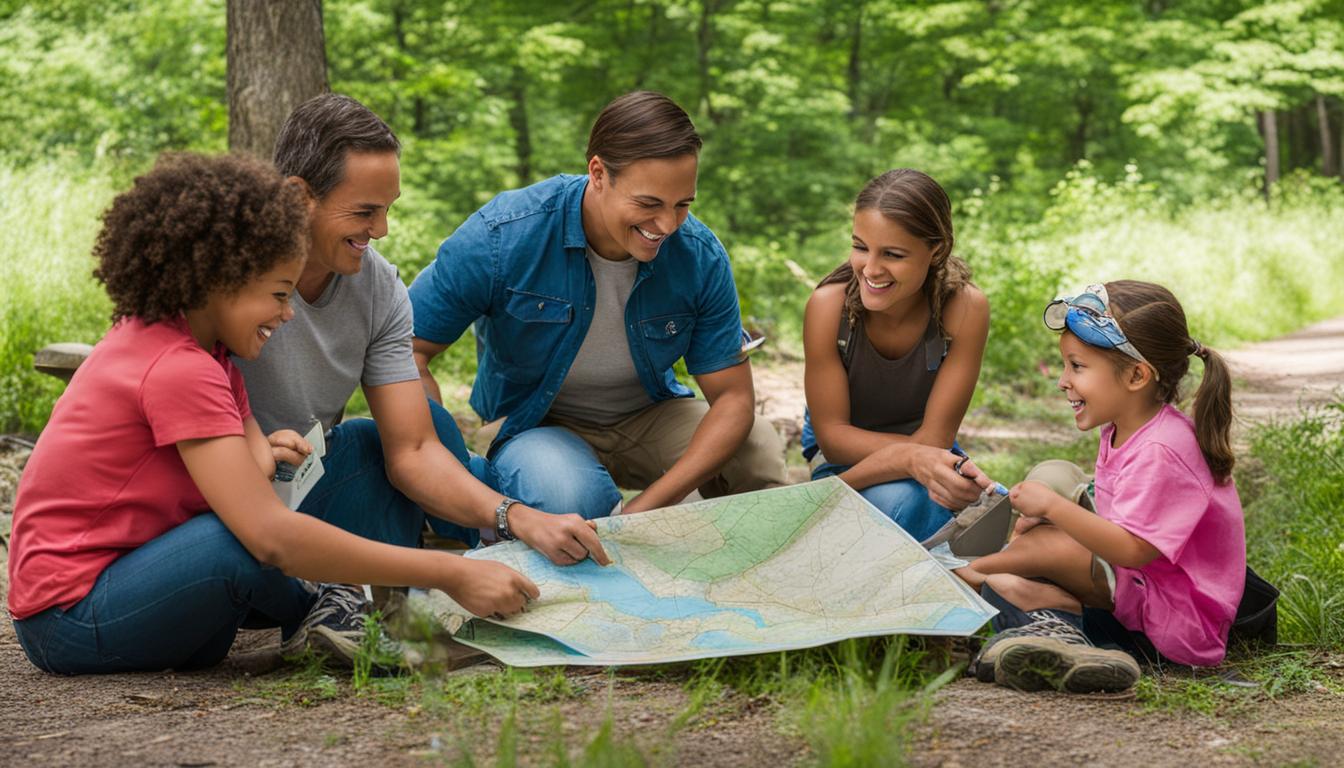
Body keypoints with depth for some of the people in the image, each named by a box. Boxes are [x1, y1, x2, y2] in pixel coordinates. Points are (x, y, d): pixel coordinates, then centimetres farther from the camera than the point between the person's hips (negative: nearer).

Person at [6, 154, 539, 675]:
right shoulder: (179, 371, -24)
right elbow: (271, 536, -33)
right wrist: (450, 574, -31)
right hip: (69, 619, -10)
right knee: (252, 534, -29)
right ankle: (314, 616, -2)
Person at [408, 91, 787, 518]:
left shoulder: (701, 256, -14)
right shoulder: (500, 238, -23)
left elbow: (733, 397, -12)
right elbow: (407, 352, -18)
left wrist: (646, 508, -26)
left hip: (649, 418, 3)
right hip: (535, 426, -3)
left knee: (758, 451, -26)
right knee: (569, 499, -38)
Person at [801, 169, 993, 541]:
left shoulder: (965, 308, -23)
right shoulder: (829, 304, -25)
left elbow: (935, 436, -20)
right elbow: (832, 434, -20)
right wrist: (914, 457, -37)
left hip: (918, 444, 2)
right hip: (842, 451, -2)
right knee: (896, 501, -35)